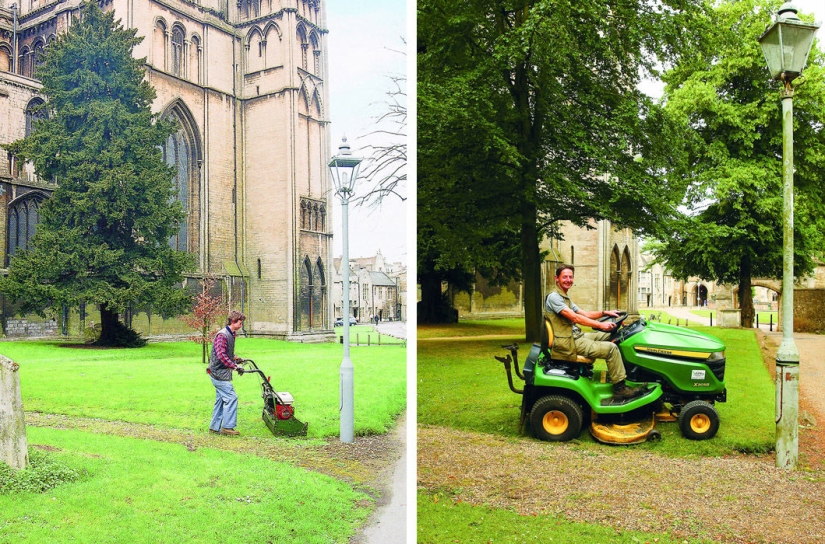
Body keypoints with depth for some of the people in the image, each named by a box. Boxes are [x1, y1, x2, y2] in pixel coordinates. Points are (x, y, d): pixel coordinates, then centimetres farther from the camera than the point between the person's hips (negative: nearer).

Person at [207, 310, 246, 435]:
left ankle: (215, 427, 21)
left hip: (222, 373, 10)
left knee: (221, 400, 13)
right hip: (219, 373, -10)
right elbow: (221, 356, -26)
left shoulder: (231, 335, 13)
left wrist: (236, 358, 12)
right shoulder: (222, 335, -18)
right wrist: (235, 366, -26)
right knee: (231, 397, -10)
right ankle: (227, 426, -5)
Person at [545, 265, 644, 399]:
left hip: (576, 336, 10)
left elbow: (585, 314, 19)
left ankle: (614, 371, 19)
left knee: (609, 336, 14)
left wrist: (605, 313, 6)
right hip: (569, 343, -10)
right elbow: (574, 317, -22)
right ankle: (620, 388, -8)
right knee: (611, 348, -15)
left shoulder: (565, 298, 20)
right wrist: (600, 325, -24)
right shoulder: (554, 297, -14)